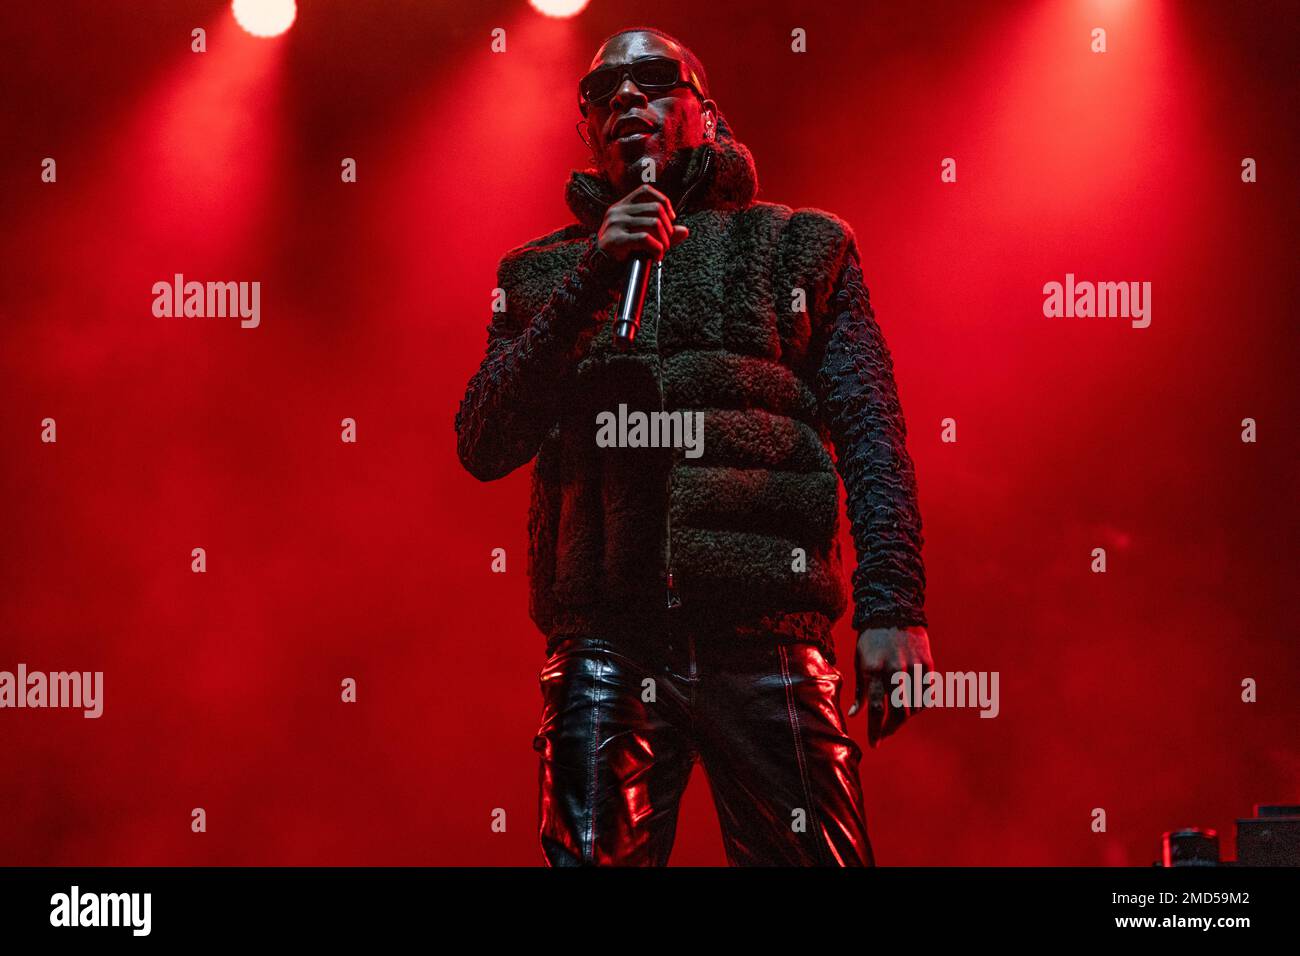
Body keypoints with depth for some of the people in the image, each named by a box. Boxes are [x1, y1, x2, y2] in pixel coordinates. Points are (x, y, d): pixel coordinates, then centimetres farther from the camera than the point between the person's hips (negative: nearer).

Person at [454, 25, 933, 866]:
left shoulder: (800, 248, 16)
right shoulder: (545, 275, 19)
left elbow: (872, 438, 7)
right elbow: (484, 447, 5)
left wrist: (894, 607, -8)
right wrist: (592, 278, -4)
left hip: (766, 635, -1)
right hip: (604, 644, 1)